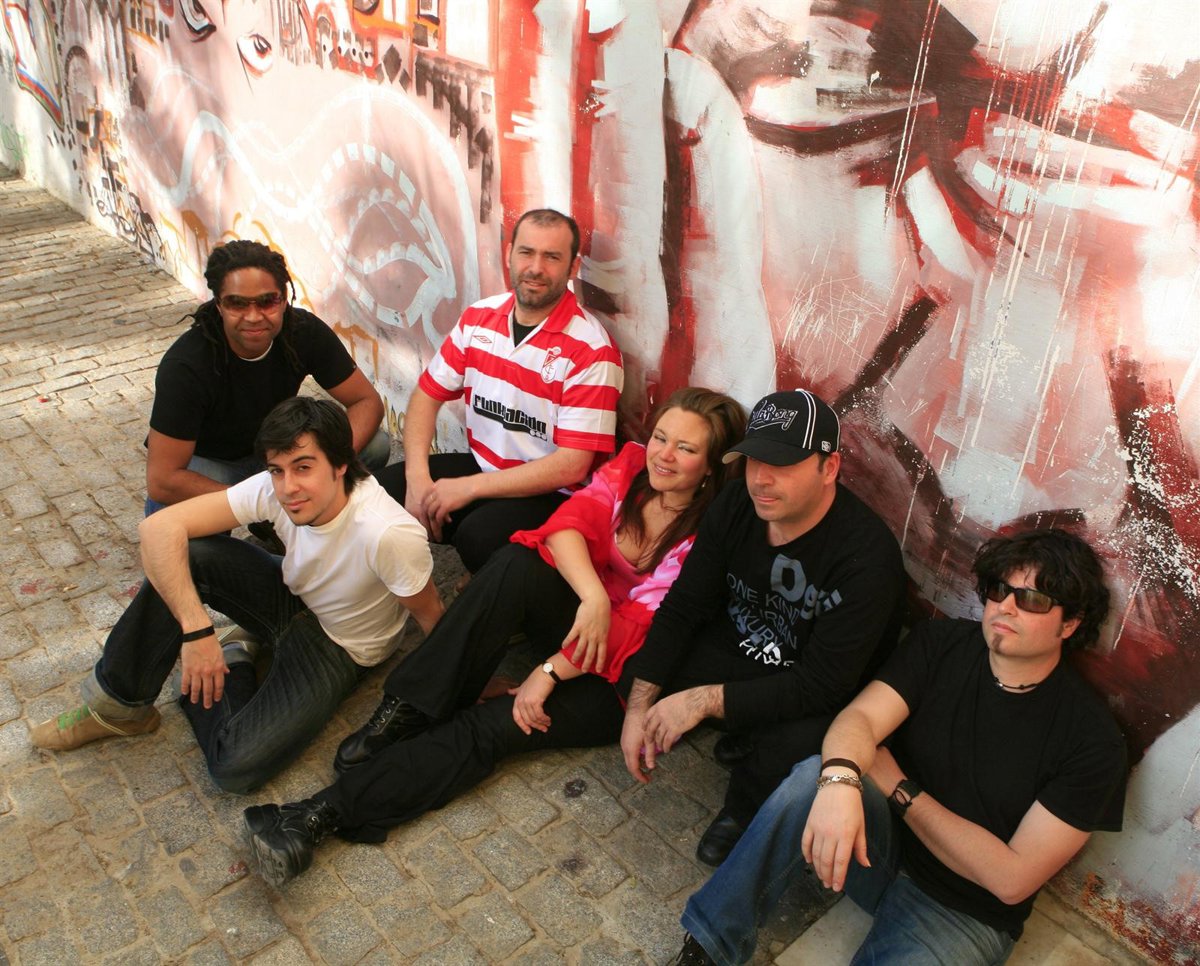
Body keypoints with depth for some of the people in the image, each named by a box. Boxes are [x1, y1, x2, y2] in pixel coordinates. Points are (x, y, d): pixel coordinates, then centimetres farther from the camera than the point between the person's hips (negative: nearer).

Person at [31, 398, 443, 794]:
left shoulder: (389, 534, -37)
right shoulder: (273, 488, -22)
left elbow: (431, 615, -21)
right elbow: (160, 527, -26)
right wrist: (196, 629, -35)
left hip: (338, 650, -4)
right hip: (290, 596, 5)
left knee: (236, 766, -24)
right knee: (183, 554, -23)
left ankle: (229, 673, 9)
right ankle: (119, 703, -5)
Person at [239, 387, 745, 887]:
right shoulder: (630, 466, -1)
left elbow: (642, 627, -21)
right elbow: (570, 522, -17)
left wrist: (550, 672, -25)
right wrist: (592, 595, -36)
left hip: (618, 676, -4)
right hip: (578, 615, 4)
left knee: (493, 725, -25)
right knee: (516, 565, -28)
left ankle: (324, 814, -26)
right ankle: (403, 714, -25)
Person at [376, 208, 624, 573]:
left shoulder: (591, 350, -17)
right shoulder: (478, 317, 2)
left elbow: (571, 466, -21)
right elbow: (427, 395, 7)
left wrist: (467, 488, -20)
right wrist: (417, 477, -11)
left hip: (549, 493, -6)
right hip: (481, 463, 6)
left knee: (479, 536, -33)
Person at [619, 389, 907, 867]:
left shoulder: (867, 555, -30)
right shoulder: (737, 506, -12)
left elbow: (821, 685, -30)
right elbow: (682, 607, -8)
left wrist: (705, 700, -33)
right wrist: (639, 708, -16)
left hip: (823, 699, -5)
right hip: (739, 646, 5)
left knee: (792, 748, -37)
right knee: (636, 673, -17)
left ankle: (743, 812, 2)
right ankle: (745, 735, 10)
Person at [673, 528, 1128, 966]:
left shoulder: (1091, 739, -14)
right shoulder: (941, 643, -4)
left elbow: (1012, 879, -16)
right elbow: (860, 717, -18)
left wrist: (901, 788, -14)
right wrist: (840, 779, -42)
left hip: (961, 916, -2)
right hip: (882, 846, 3)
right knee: (815, 775, -31)